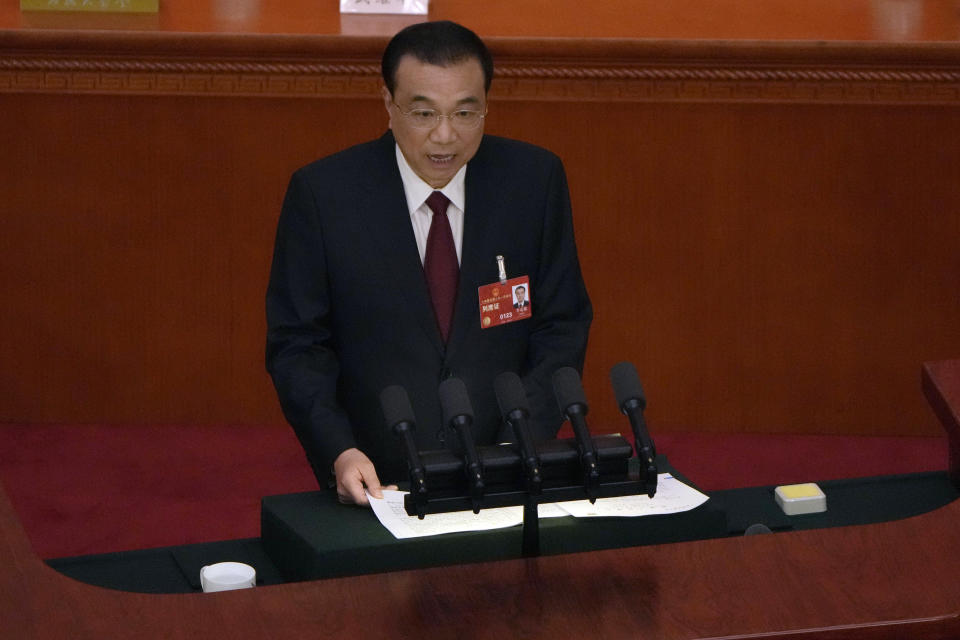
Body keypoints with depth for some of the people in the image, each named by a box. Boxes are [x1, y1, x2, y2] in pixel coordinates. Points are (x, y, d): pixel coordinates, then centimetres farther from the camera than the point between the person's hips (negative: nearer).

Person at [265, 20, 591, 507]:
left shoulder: (534, 180, 3)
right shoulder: (322, 193, -2)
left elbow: (561, 327, 6)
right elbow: (297, 344, 0)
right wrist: (338, 453, -15)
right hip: (375, 482, -1)